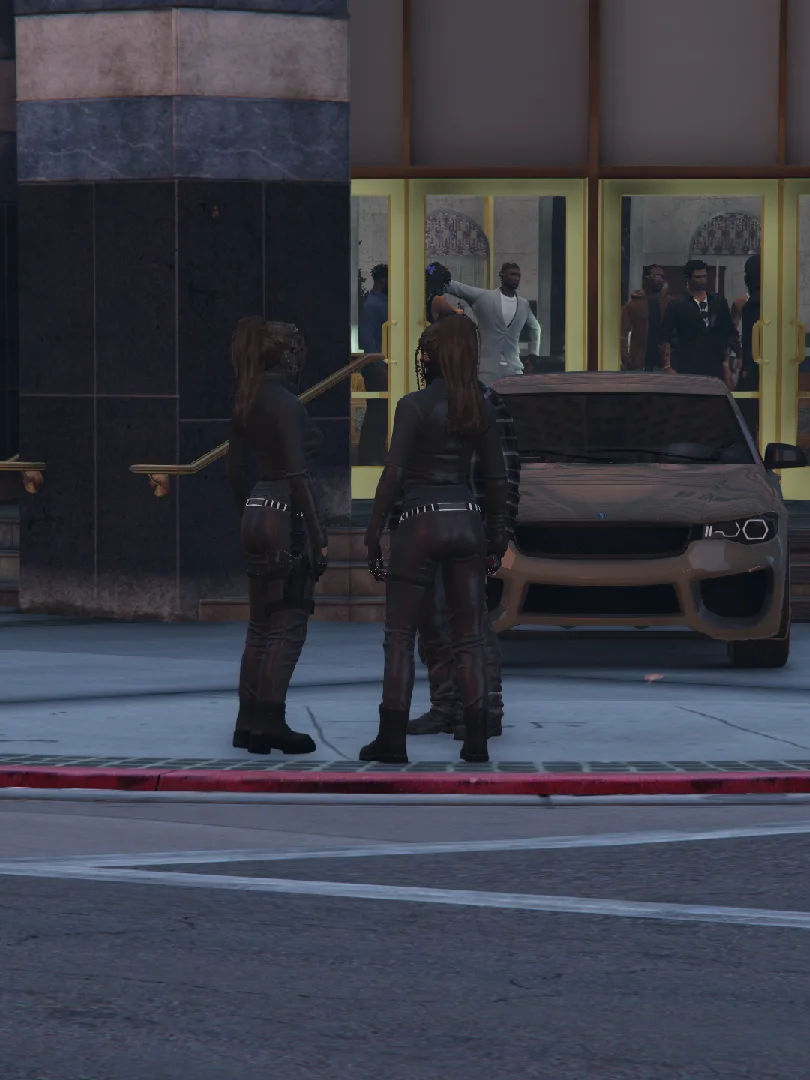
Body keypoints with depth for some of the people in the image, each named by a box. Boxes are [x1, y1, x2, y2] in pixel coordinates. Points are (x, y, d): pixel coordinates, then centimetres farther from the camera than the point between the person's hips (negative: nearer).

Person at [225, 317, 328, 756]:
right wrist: (318, 538, -17)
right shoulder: (285, 403, -14)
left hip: (257, 511, 8)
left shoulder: (247, 403, 11)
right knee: (289, 625, -4)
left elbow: (235, 470, 16)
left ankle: (249, 723, 14)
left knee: (261, 625, 12)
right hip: (287, 516, -8)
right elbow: (298, 473, -18)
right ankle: (270, 723, -6)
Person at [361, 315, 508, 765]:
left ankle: (392, 739, -1)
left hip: (421, 524, -4)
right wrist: (497, 534, 16)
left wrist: (374, 532, -7)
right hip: (467, 524, 4)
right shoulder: (481, 408, 5)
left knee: (400, 635, 3)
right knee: (469, 638, 7)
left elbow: (393, 473, -12)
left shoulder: (415, 405, -9)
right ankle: (476, 740, 4)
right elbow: (496, 477, 8)